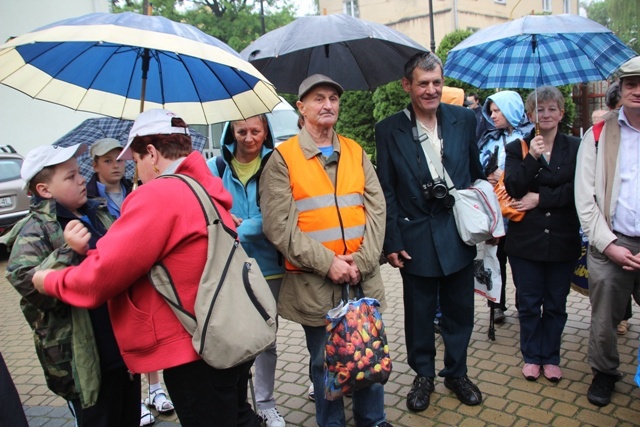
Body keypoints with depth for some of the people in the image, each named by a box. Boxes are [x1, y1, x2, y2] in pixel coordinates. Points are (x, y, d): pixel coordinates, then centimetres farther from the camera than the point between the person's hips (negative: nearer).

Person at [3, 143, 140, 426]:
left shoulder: (98, 215, 8)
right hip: (84, 359, -6)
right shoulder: (35, 231, -13)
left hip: (125, 346, 6)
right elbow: (26, 282, -27)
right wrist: (68, 252, -34)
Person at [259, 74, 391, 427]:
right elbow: (279, 225, -12)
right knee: (325, 363, 11)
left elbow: (376, 210, 3)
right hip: (313, 283, -3)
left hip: (364, 278, 4)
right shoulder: (282, 159, -3)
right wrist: (327, 263, -16)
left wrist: (361, 261, -10)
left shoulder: (356, 153, 10)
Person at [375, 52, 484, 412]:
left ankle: (457, 373, 37)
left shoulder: (464, 119, 1)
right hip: (416, 238, -2)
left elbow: (476, 173, 9)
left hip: (459, 234, 2)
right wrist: (392, 242, -6)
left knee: (460, 311, 15)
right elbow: (387, 192, -3)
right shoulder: (389, 130, -5)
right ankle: (424, 376, 34)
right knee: (419, 314, 12)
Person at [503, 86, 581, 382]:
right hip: (526, 238, 0)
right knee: (529, 302, 9)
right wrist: (532, 158, -20)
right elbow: (513, 188, -10)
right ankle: (532, 356, 26)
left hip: (562, 238, 1)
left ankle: (551, 357, 28)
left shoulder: (575, 147, 3)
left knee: (556, 303, 11)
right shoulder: (517, 148, 2)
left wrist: (540, 198, -13)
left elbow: (577, 190, -6)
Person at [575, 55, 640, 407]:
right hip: (610, 246, 0)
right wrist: (609, 244, -8)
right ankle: (604, 372, 33)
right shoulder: (597, 136, 4)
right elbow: (585, 198, 0)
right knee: (604, 321, 10)